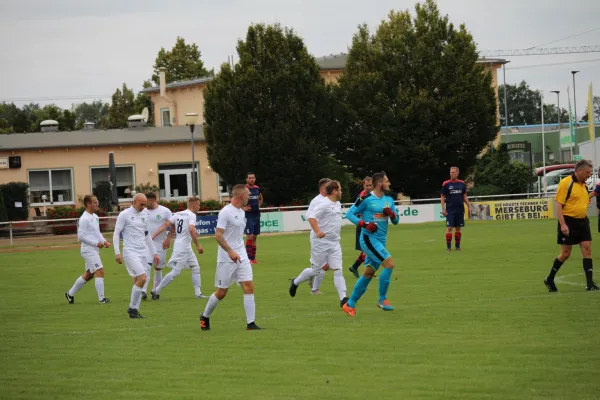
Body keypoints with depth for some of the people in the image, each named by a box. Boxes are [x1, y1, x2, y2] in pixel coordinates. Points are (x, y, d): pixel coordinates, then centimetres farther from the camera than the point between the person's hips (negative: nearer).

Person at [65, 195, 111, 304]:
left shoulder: (95, 217, 13)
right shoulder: (84, 219, -16)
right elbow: (81, 236, -19)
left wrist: (104, 241, 6)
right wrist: (96, 243, -18)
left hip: (94, 250, 10)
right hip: (88, 249, -10)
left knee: (89, 274, 16)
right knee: (100, 271, -14)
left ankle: (70, 294, 27)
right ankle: (101, 299, -13)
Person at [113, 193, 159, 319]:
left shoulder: (145, 214, 13)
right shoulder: (124, 214, -6)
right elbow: (116, 234, -5)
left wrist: (154, 253, 21)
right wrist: (117, 252, -13)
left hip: (142, 252, 7)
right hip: (130, 252, -7)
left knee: (138, 281, 4)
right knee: (142, 278, -16)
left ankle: (134, 310, 9)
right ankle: (132, 308, -5)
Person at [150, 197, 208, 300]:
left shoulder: (178, 214, 11)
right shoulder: (191, 215, -12)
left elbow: (166, 224, 3)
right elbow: (191, 229, -27)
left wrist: (153, 236, 0)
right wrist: (198, 245, -24)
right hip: (182, 248, -9)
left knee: (195, 268, 13)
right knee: (175, 272, -5)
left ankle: (198, 293, 12)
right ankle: (156, 291, 0)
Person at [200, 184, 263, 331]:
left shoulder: (241, 212, 13)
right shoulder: (226, 212, -13)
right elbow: (218, 235, -19)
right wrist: (230, 251, -27)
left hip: (241, 258, 7)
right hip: (226, 259, -7)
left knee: (249, 286, -6)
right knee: (221, 292, 2)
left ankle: (250, 323, -7)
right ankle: (205, 317, 24)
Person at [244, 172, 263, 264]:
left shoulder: (257, 188, 9)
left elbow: (260, 199, 29)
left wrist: (258, 205, 12)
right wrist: (243, 208, -12)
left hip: (257, 214, 6)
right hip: (248, 215, -6)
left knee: (255, 237, 9)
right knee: (250, 236, -11)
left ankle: (253, 257, 14)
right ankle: (249, 258, -9)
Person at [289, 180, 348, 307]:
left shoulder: (338, 204, 13)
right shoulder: (324, 204, -15)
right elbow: (312, 218, -23)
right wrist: (318, 232, -30)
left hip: (334, 243, 7)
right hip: (321, 242, -7)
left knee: (338, 270, -4)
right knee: (315, 270, 4)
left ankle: (343, 298, -11)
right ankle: (295, 282, 29)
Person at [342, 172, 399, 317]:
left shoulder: (389, 200, 11)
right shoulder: (366, 199, -9)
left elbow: (396, 221, 15)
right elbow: (349, 213, -5)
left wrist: (392, 214, -8)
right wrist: (364, 224, -18)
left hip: (380, 241, 7)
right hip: (369, 238, -7)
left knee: (367, 274, 9)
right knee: (389, 263, -20)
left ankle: (350, 305, 19)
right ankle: (382, 299, -10)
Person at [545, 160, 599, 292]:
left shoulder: (584, 185, 12)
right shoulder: (566, 183, -11)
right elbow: (559, 205, -15)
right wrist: (563, 224, -20)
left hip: (582, 221, 7)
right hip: (568, 222, -7)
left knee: (587, 250, -3)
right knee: (565, 254, -1)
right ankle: (549, 280, 18)